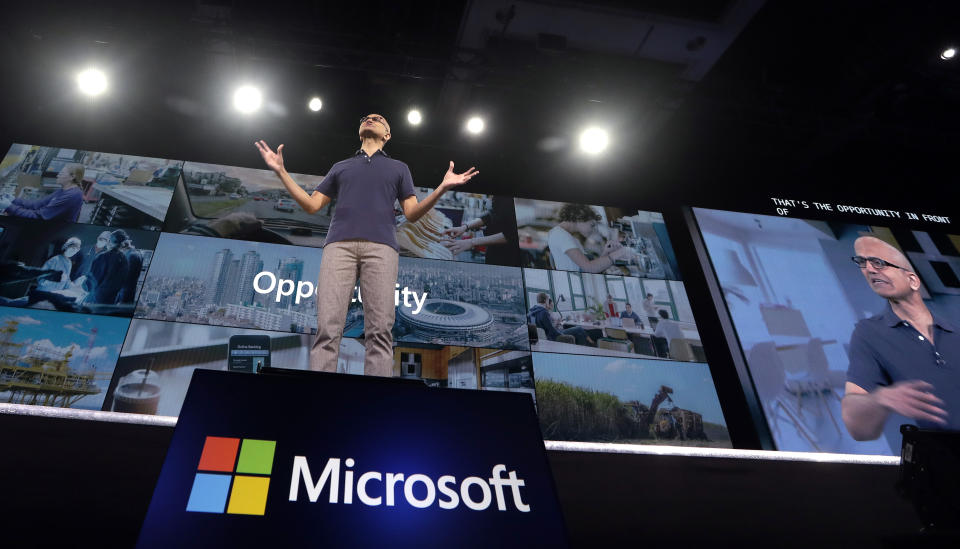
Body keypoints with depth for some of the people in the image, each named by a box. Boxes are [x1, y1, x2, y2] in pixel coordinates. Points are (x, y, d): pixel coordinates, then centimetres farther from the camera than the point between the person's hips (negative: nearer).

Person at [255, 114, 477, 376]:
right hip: (339, 244, 1)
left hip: (381, 246, -1)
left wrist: (442, 188, 1)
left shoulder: (398, 168, 29)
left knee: (379, 330, -15)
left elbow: (412, 213, 16)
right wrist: (281, 171, 18)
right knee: (327, 327, -15)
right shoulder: (340, 167, 33)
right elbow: (312, 205, 25)